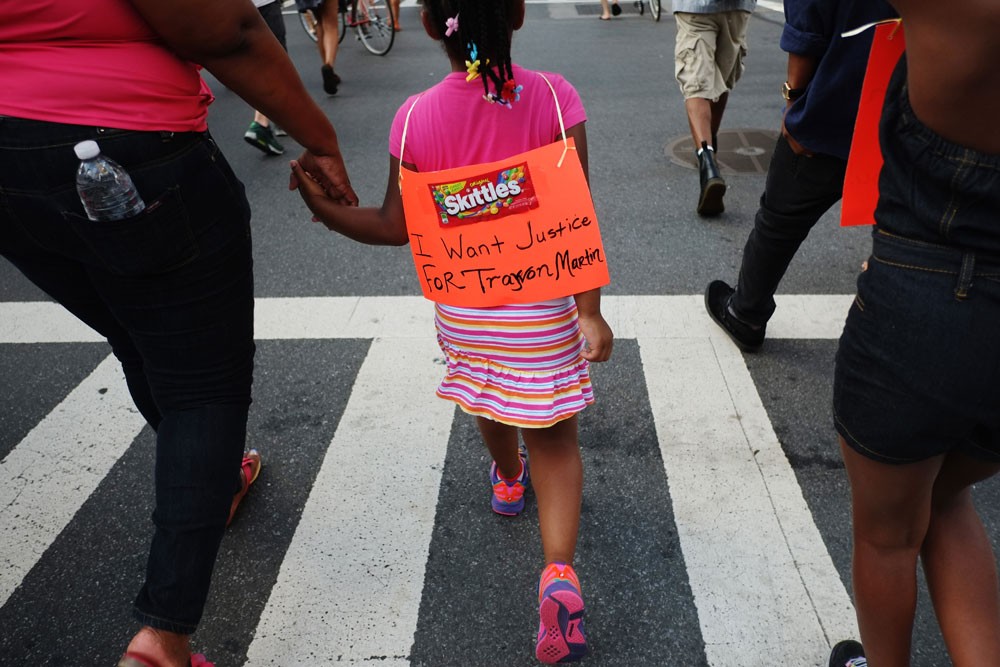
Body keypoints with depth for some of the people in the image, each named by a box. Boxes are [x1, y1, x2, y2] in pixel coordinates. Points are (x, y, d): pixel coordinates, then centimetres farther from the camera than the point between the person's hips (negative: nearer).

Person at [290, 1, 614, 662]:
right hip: (540, 307, -2)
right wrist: (590, 310, -10)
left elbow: (397, 228, -5)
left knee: (487, 398, 30)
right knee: (552, 433, 8)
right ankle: (560, 571, -6)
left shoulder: (416, 117, -10)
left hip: (461, 305, 3)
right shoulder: (554, 98, -12)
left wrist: (325, 208, 5)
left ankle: (508, 479, 58)